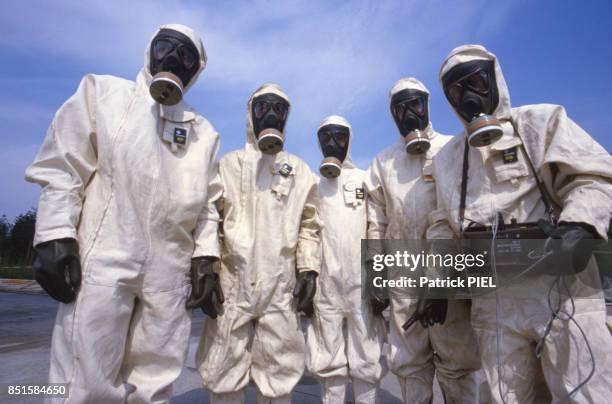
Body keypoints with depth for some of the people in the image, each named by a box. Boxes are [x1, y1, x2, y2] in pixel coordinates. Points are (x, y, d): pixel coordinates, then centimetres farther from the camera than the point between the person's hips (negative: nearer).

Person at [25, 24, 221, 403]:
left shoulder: (203, 131, 14)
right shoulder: (103, 92, 10)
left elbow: (208, 201, 12)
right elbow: (64, 167, 2)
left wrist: (206, 256, 4)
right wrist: (55, 236, -7)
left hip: (170, 270, 3)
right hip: (105, 258, -2)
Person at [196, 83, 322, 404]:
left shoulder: (300, 171, 14)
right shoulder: (227, 165, 13)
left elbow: (309, 224, 10)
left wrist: (308, 269, -1)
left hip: (281, 287, 1)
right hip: (231, 284, 0)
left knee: (278, 377, 8)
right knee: (224, 375, 8)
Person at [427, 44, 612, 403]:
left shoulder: (542, 121, 8)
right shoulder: (447, 157, 17)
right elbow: (443, 223, 17)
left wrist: (579, 226, -20)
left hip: (558, 288, -3)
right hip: (491, 300, 4)